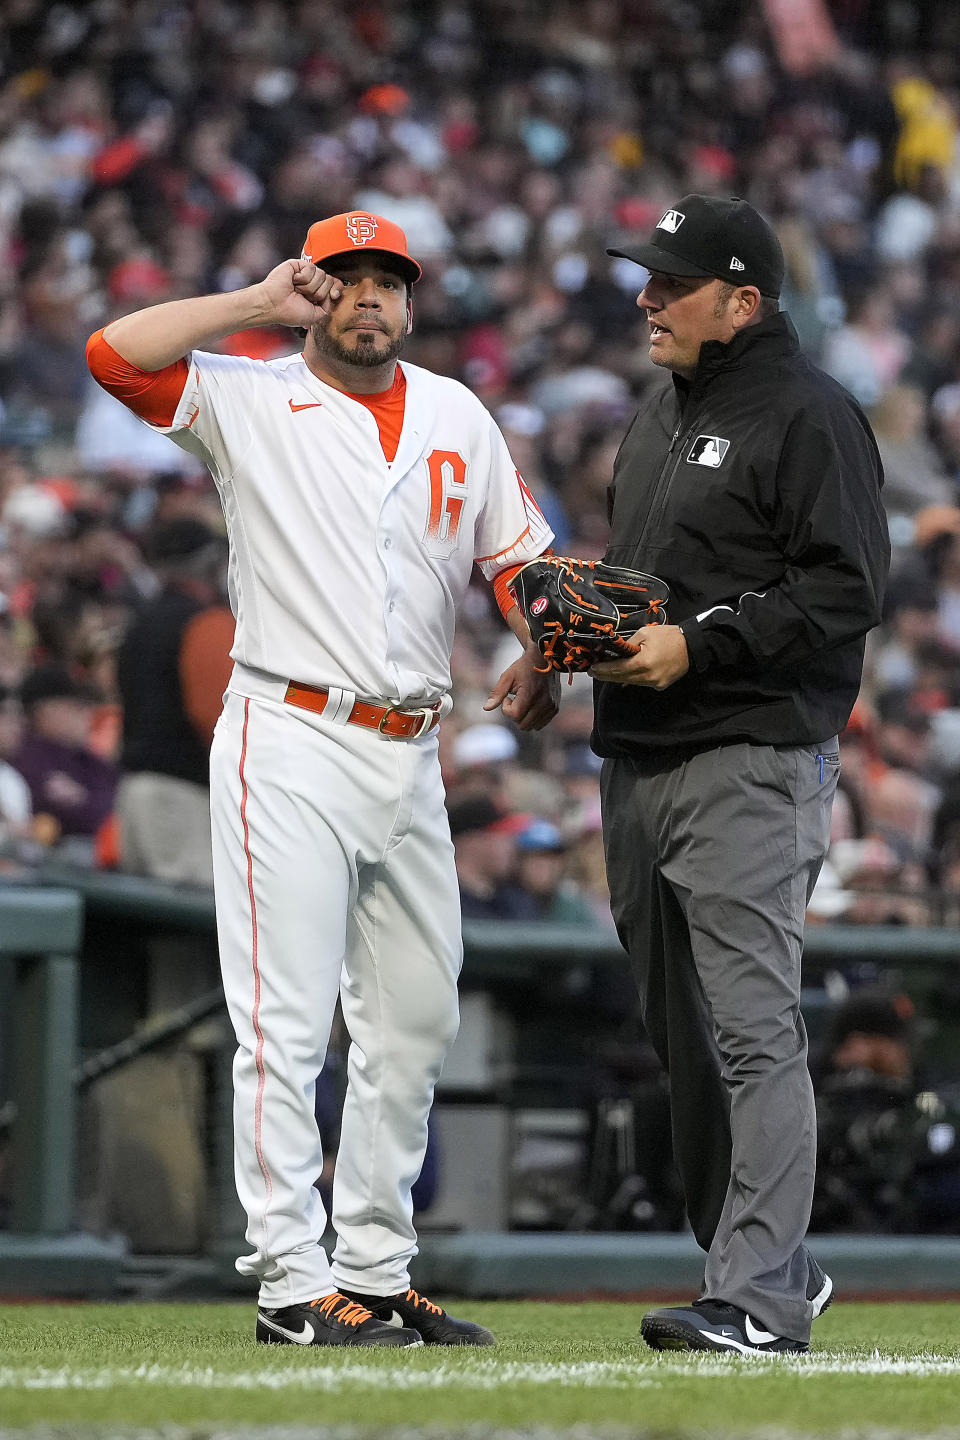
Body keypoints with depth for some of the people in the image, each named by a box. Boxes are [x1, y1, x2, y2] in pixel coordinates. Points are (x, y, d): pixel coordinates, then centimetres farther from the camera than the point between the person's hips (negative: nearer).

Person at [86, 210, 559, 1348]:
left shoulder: (457, 418, 14)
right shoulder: (250, 401, 0)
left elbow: (517, 554, 15)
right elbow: (116, 353, -14)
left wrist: (539, 654, -3)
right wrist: (257, 304, -9)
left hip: (410, 759, 6)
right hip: (290, 749, -6)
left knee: (414, 1024, 9)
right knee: (286, 1025, -8)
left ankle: (377, 1275, 18)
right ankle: (292, 1284, -7)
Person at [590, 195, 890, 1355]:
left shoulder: (808, 415, -8)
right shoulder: (658, 417, 20)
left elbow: (845, 586, -15)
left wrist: (700, 643, -19)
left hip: (749, 763, -9)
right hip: (638, 765, 9)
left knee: (751, 1030, -12)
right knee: (680, 1034, 11)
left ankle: (760, 1299, -13)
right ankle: (772, 1263, 22)